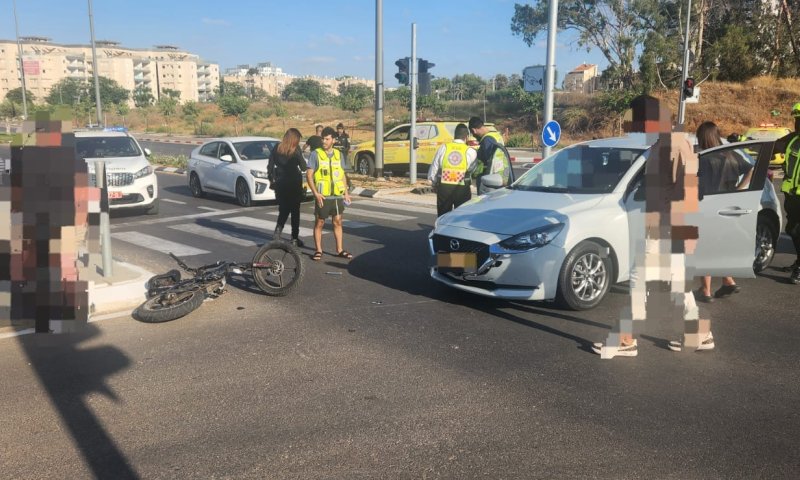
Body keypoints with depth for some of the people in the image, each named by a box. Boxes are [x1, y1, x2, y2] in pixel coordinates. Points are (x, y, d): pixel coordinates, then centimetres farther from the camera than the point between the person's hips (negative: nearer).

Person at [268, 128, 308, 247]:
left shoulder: (277, 149, 1)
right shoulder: (296, 150, -11)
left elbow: (270, 166, 4)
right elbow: (303, 167, -10)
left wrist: (271, 180, 13)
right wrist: (308, 168, 12)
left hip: (280, 184, 3)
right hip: (294, 184, -3)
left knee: (283, 210, 14)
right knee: (295, 211, 8)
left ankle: (278, 230, -8)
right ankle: (295, 238, 10)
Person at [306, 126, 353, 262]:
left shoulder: (338, 154, 9)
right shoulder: (315, 154, -4)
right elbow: (309, 175, -7)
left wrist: (346, 192, 10)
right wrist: (316, 193, -14)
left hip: (337, 195, 4)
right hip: (322, 196, -4)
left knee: (337, 222, 8)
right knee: (319, 223, 3)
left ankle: (339, 250, 16)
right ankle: (318, 250, 12)